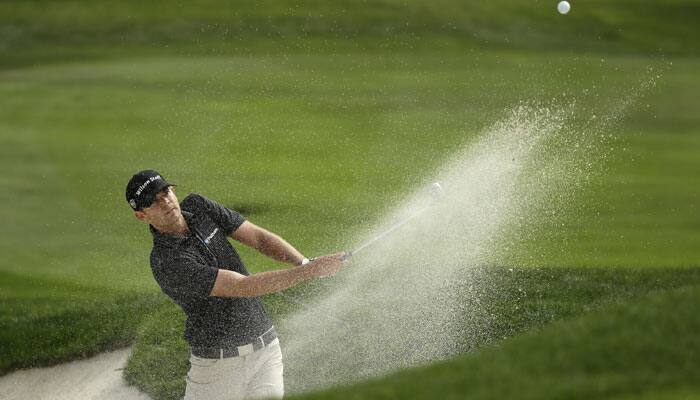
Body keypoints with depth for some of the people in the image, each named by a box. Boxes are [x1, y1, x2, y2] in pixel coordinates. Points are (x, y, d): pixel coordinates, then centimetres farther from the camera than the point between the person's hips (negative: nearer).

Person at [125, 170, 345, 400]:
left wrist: (303, 263, -16)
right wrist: (311, 271, -28)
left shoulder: (197, 206, 1)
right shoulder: (165, 263, -22)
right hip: (216, 362, -5)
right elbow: (243, 286, -26)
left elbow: (259, 238, 3)